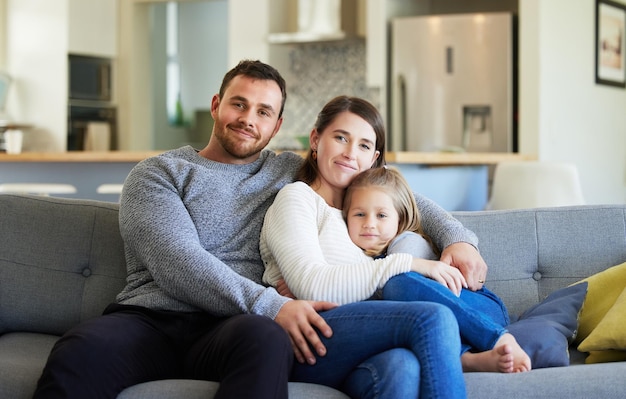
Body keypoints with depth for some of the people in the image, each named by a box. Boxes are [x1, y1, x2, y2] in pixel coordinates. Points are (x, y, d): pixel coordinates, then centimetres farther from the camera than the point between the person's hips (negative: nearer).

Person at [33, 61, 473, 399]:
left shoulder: (292, 173, 23)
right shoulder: (158, 173, 13)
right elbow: (177, 263, -4)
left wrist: (456, 237, 15)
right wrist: (270, 304, -15)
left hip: (228, 330, 1)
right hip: (150, 317, -1)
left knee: (263, 339, -40)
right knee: (79, 352, -38)